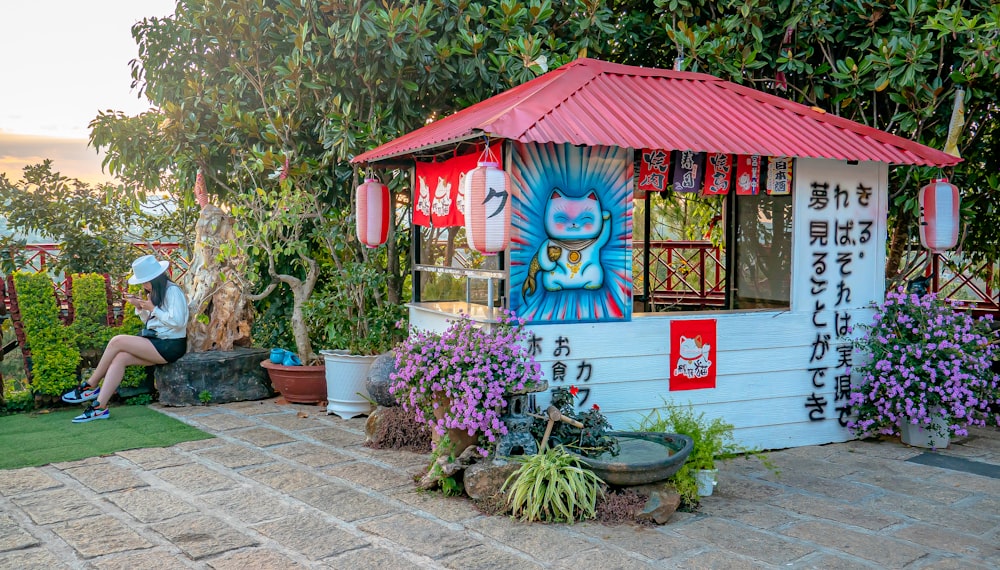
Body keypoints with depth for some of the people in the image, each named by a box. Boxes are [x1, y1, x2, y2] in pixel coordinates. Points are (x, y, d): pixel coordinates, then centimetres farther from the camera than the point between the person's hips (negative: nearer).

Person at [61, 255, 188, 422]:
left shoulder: (173, 291, -12)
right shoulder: (156, 292, 16)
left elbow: (177, 322, -21)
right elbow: (149, 321, 21)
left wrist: (153, 309, -15)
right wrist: (139, 307, 3)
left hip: (170, 346, -9)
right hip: (156, 342, 9)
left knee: (117, 341, -17)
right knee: (119, 358, -14)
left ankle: (91, 386, -2)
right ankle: (100, 407, -17)